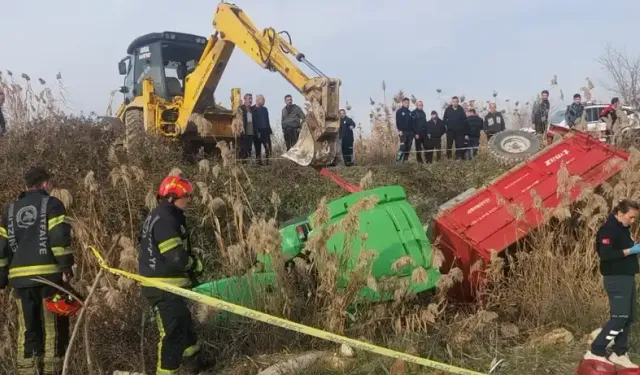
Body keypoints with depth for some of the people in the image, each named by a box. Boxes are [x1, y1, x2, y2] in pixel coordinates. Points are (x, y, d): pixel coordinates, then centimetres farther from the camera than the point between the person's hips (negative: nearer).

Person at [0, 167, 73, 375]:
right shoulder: (52, 204, 1)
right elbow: (59, 238, -13)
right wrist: (66, 267, -12)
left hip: (20, 277, 5)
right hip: (48, 274, -5)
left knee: (27, 330, 10)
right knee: (53, 327, 1)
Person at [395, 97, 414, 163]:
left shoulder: (410, 112, 19)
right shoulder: (399, 111, 4)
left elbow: (412, 123, 18)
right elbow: (397, 121, -5)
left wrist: (414, 132, 11)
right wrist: (399, 130, -16)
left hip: (410, 132, 5)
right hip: (403, 132, -5)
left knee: (408, 148, 2)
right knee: (403, 147, -16)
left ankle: (405, 160, 6)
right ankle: (398, 159, -13)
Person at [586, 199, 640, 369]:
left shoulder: (624, 229, 15)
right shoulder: (608, 229, -15)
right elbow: (605, 255, -24)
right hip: (616, 279, -10)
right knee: (619, 317, -12)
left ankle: (619, 354, 18)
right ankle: (595, 352, -6)